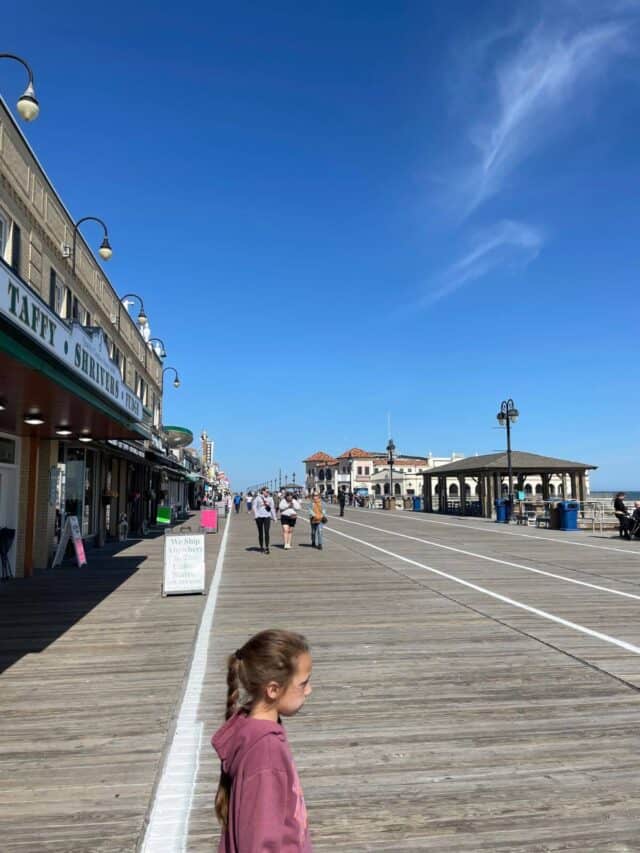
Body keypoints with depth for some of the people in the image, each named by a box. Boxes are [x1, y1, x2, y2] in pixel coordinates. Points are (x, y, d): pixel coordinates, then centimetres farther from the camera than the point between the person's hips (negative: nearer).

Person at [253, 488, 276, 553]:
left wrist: (274, 517, 13)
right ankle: (261, 547, 18)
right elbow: (254, 506, 2)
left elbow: (272, 508, 15)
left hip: (267, 517, 1)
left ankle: (267, 547, -10)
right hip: (259, 517, 0)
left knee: (266, 532, -10)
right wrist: (255, 515, -9)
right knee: (260, 532, 8)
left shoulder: (270, 498, 10)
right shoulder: (258, 498, 3)